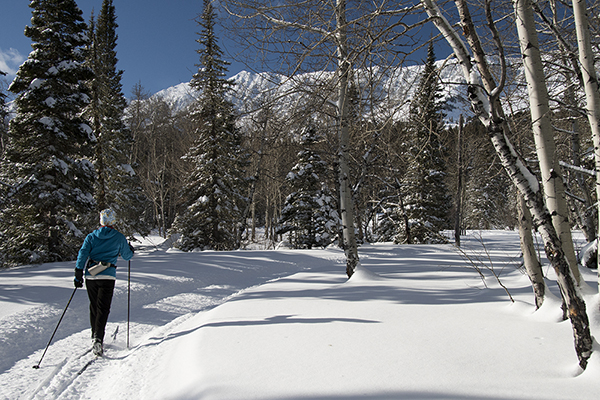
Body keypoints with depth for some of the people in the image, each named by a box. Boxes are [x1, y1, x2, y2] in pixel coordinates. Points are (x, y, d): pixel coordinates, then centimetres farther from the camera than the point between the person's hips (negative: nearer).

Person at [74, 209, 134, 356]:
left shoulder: (91, 236, 6)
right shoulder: (119, 238, 1)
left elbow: (82, 254, -2)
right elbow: (127, 256, 11)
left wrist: (78, 274, 0)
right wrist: (131, 250, 34)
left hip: (90, 276, 3)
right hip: (108, 276, -3)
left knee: (94, 307, 18)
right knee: (103, 308, -3)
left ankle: (94, 336, 27)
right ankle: (98, 339, -19)